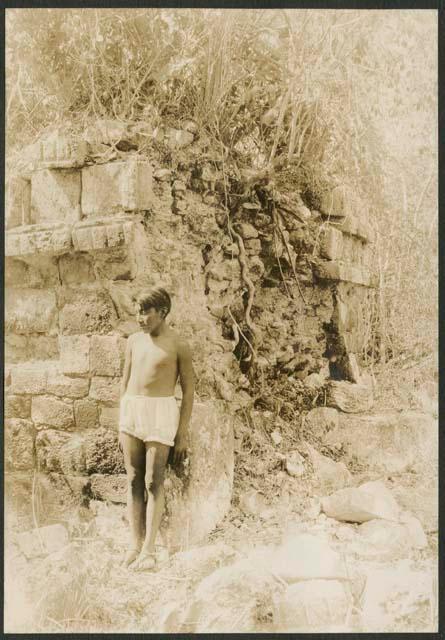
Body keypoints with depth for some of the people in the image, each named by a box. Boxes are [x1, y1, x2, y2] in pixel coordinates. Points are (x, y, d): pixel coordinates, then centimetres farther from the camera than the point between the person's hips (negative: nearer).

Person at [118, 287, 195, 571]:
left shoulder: (179, 345, -4)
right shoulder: (134, 340, 11)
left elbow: (189, 390, -2)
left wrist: (182, 434, -5)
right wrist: (122, 425, 14)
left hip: (160, 412, -5)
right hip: (130, 410, 5)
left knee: (153, 483, -4)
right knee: (134, 481, 5)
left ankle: (149, 550, 2)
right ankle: (135, 545, 11)